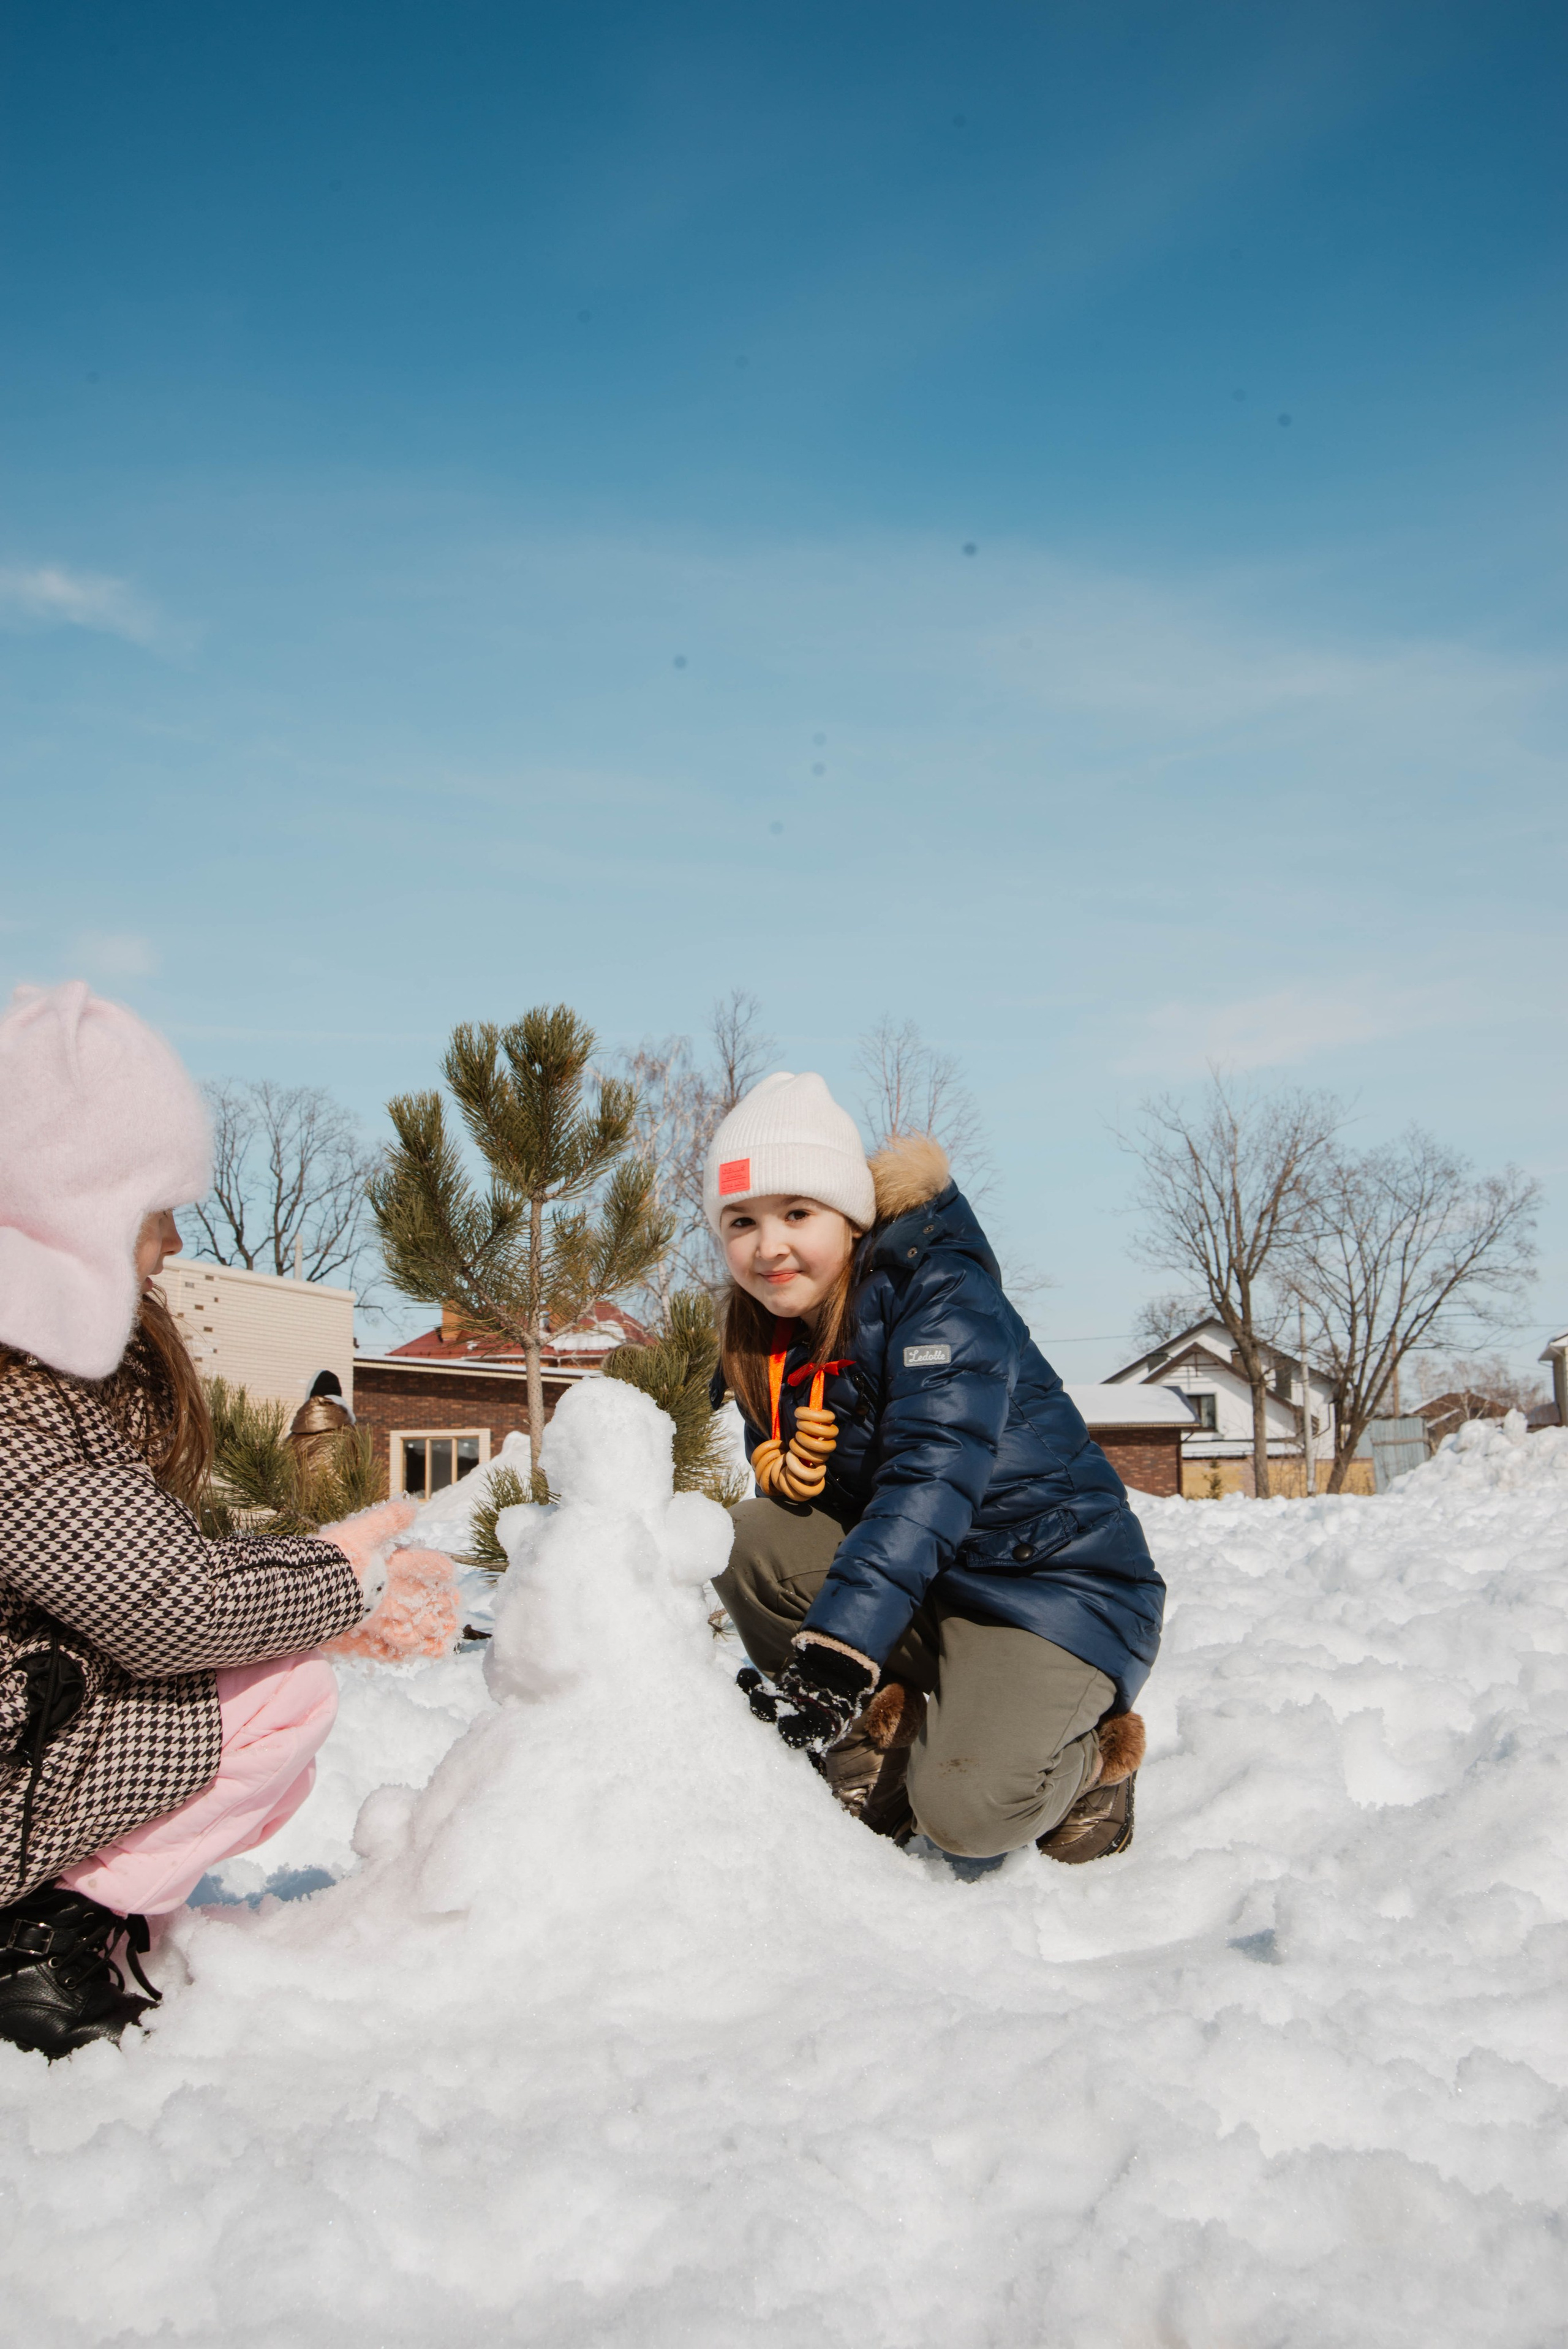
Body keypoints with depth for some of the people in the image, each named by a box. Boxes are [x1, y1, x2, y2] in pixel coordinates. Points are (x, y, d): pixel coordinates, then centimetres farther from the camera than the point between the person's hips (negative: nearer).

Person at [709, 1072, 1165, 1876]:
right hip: (915, 1583, 7)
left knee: (962, 1813, -28)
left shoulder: (944, 1292, -20)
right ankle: (884, 1728, -4)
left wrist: (833, 1649, -43)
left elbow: (931, 1483, -33)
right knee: (747, 1538, -16)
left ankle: (1088, 1756, 4)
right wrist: (779, 1466, -17)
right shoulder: (768, 1340, 3)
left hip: (1053, 1582, -7)